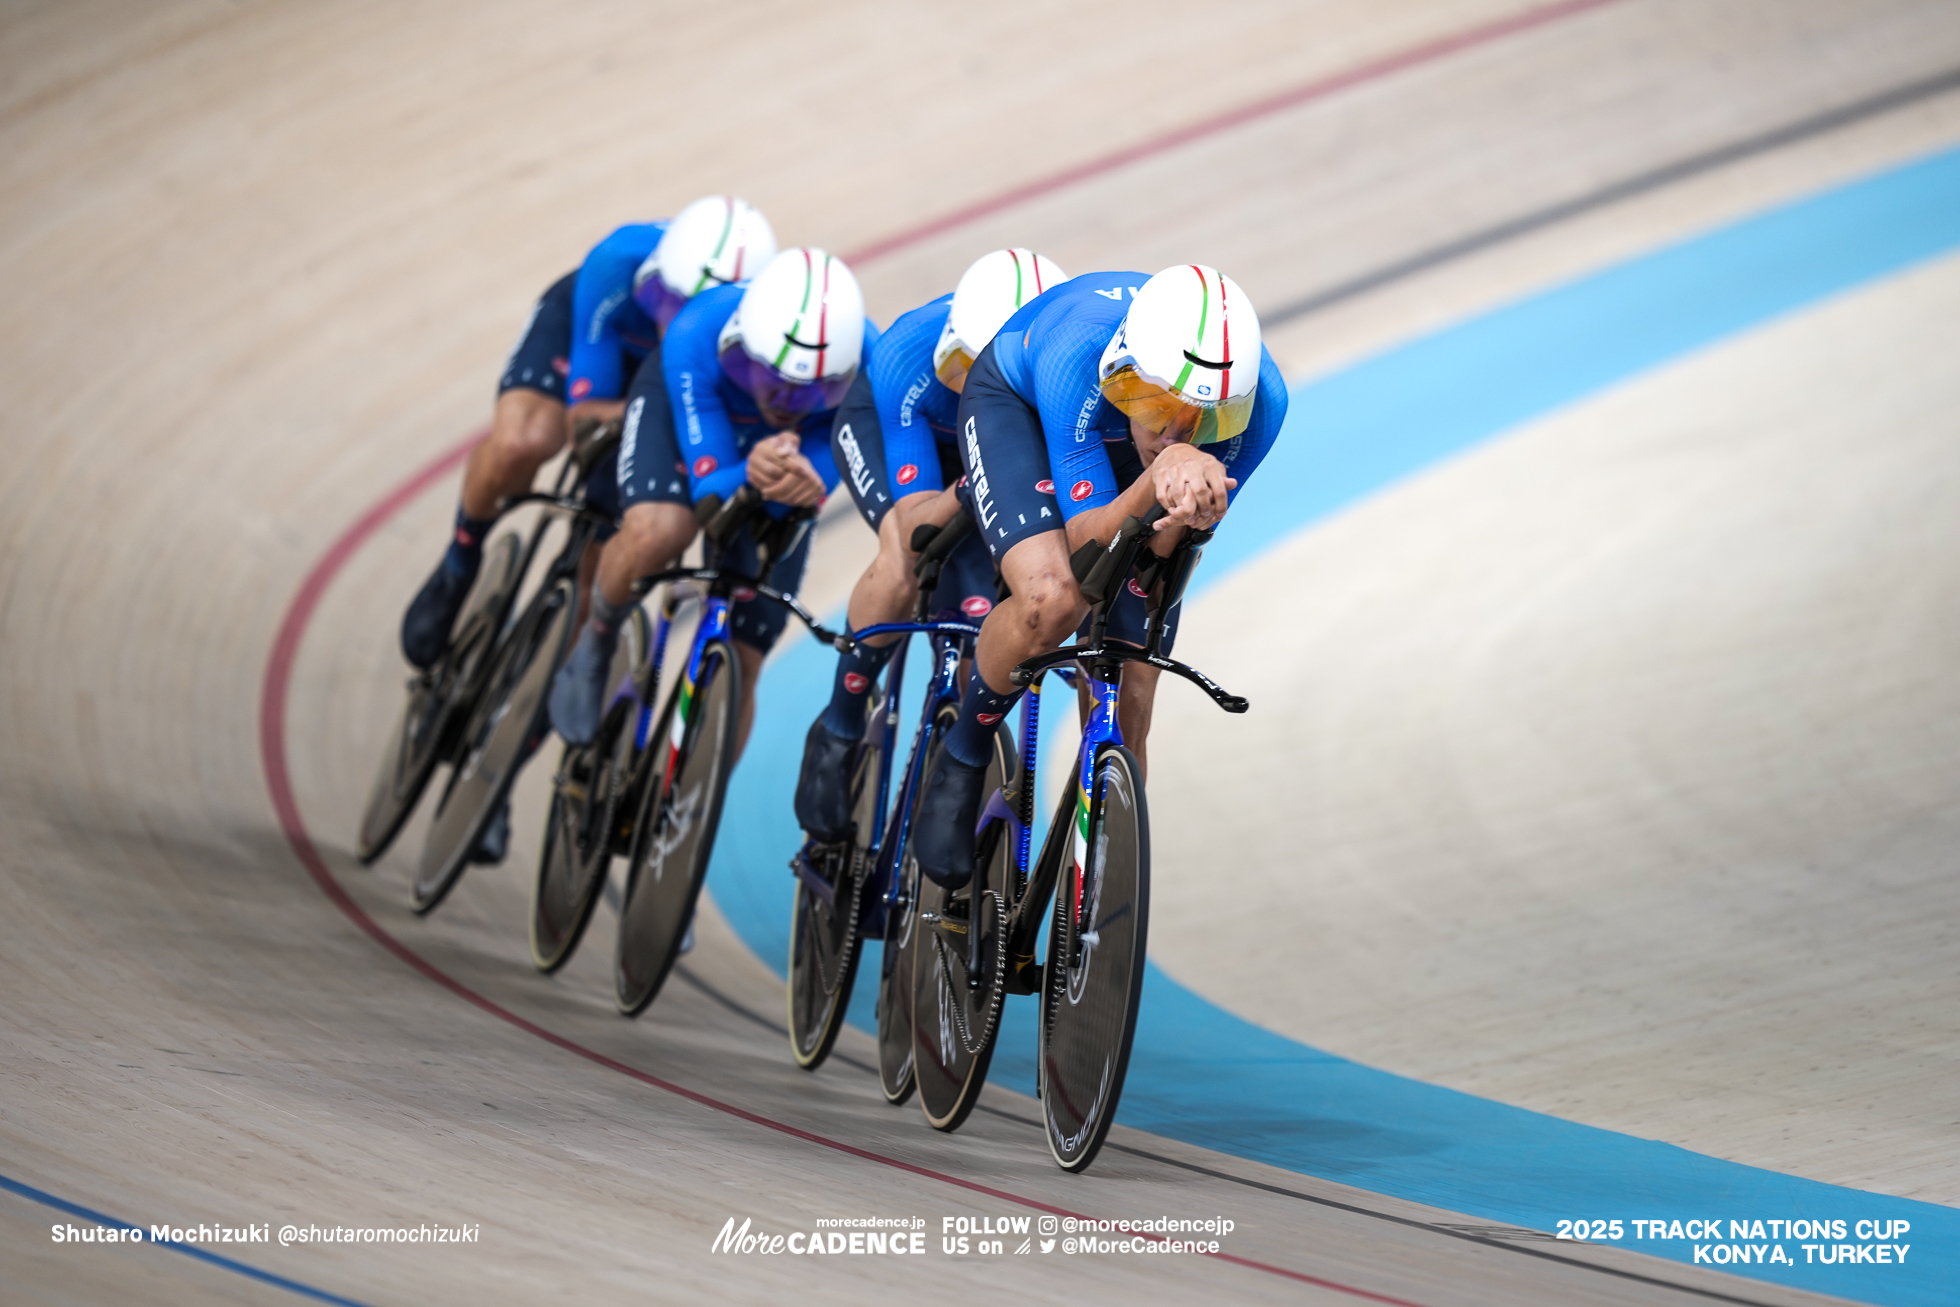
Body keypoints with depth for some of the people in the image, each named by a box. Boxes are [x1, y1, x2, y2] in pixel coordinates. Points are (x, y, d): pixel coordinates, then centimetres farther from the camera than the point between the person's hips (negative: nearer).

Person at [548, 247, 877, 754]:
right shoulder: (697, 336, -40)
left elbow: (815, 487, -32)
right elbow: (710, 487, -35)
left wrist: (798, 483, -57)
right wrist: (750, 474, -58)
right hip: (681, 408, -2)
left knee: (738, 668, -4)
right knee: (657, 533, -36)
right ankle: (596, 642, -5)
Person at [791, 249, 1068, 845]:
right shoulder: (912, 359, -41)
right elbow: (916, 530, -42)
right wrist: (965, 495, -63)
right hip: (881, 422, -2)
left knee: (975, 618, -18)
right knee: (900, 574, -31)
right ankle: (837, 733, -8)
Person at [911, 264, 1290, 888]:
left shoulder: (1260, 398, -34)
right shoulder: (1079, 356, -44)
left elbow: (1156, 552, -24)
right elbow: (1087, 541, -39)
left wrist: (1191, 509, -48)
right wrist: (1159, 477, -59)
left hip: (1125, 438, 3)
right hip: (1016, 400, -3)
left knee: (1127, 709, -4)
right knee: (1053, 599, -33)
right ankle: (960, 765, -5)